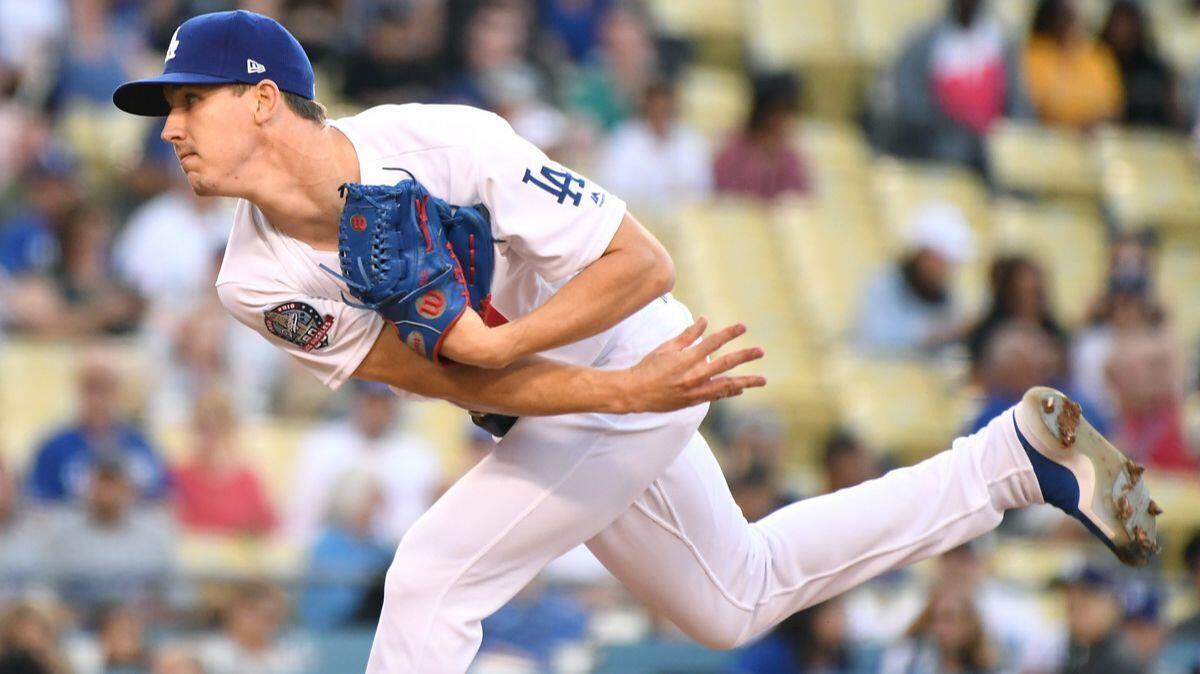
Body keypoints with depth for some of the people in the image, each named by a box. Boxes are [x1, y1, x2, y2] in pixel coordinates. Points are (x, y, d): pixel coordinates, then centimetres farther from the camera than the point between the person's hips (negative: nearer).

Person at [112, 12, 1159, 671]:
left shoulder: (445, 147, -32)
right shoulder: (259, 284, -15)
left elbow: (643, 265, -26)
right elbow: (457, 384, -20)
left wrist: (502, 343, -34)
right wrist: (627, 390, -33)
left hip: (635, 365, -7)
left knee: (432, 578, -19)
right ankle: (1018, 455, 34)